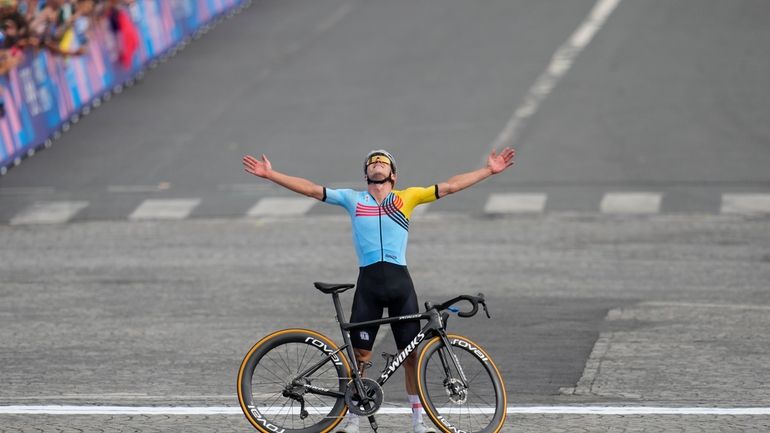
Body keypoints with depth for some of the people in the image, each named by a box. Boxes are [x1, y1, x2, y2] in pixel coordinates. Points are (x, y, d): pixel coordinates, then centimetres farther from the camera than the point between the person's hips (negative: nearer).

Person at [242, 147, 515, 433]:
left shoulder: (407, 197, 11)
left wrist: (489, 170, 6)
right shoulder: (353, 199, 13)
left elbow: (450, 186, 10)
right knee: (359, 354, 2)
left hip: (400, 281, 0)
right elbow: (310, 189, 11)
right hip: (368, 282, 0)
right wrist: (270, 174, 5)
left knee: (411, 353, 4)